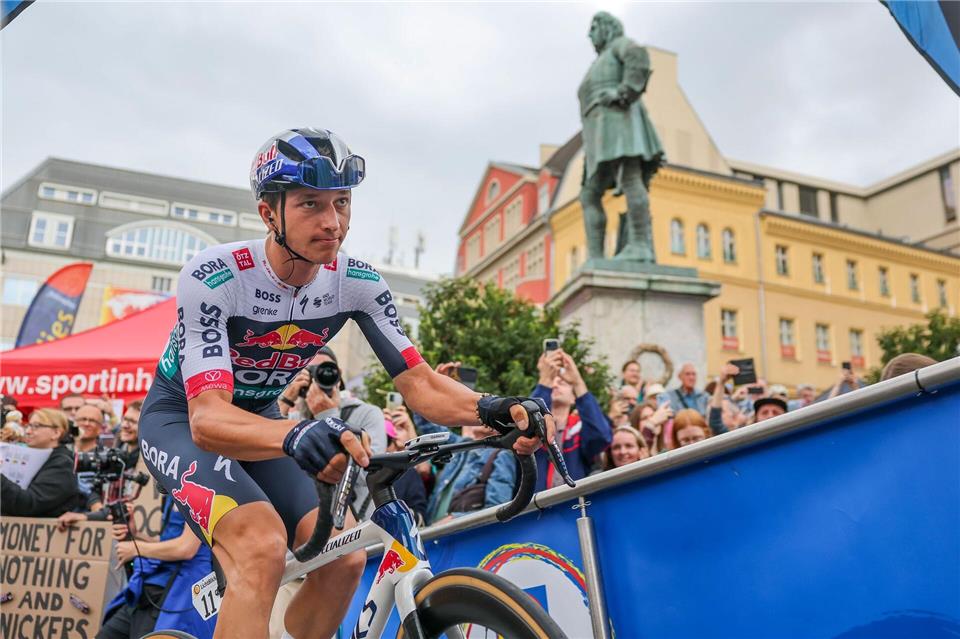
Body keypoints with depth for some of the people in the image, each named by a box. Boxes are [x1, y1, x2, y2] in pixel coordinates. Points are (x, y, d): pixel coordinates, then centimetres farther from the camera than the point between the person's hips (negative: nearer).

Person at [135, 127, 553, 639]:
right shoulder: (213, 277, -30)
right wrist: (294, 435, -59)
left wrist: (490, 409, -39)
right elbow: (208, 417, -38)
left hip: (260, 419, 5)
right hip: (181, 419, -4)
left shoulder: (358, 283, -16)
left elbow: (418, 383, -18)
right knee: (262, 547, -31)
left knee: (343, 558, -15)